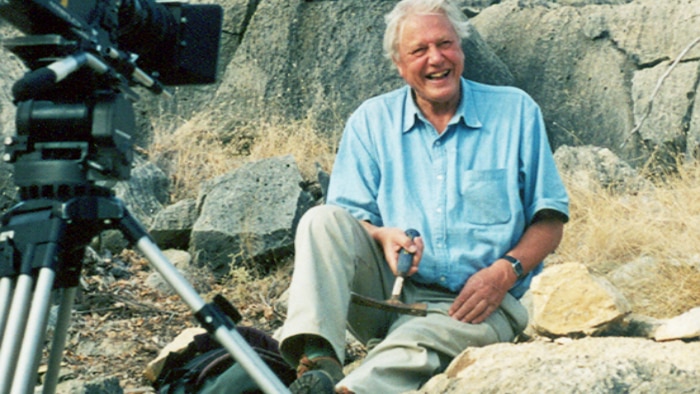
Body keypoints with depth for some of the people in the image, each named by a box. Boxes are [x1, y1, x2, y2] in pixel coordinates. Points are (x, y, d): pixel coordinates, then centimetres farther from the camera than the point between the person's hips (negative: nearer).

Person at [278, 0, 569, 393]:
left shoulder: (515, 112, 6)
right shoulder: (371, 121, 9)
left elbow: (550, 218, 5)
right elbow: (344, 222, 5)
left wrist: (506, 271, -14)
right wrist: (381, 236, -19)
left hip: (474, 305, -2)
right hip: (388, 294, 3)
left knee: (413, 346, -37)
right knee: (322, 220, -24)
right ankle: (317, 359, -40)